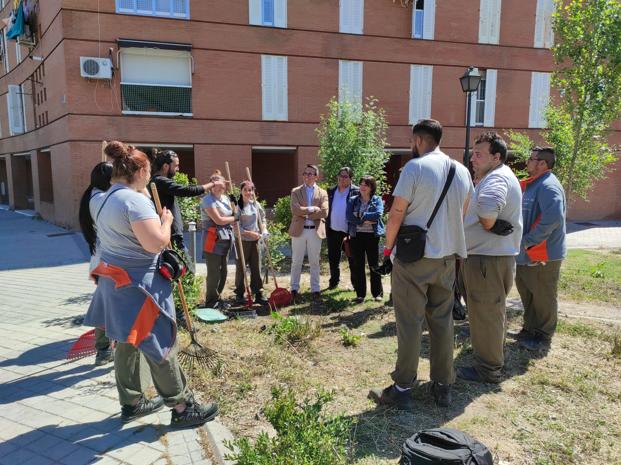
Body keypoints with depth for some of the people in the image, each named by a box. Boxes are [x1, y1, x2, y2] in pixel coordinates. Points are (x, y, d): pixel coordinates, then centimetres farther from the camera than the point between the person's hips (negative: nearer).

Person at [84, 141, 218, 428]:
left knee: (127, 343, 19)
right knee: (160, 347, 0)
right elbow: (156, 243, -29)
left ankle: (131, 403, 32)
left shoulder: (99, 200, 9)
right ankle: (183, 408, 12)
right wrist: (166, 221, -11)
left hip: (114, 282, 9)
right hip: (138, 285, -9)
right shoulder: (135, 200, -21)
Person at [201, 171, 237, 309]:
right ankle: (211, 301, 10)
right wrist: (234, 218, -5)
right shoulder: (208, 200, -12)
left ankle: (217, 298, 25)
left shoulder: (225, 198, 13)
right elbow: (219, 220, -18)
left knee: (223, 271, 12)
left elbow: (233, 214, 18)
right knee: (214, 272, -3)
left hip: (226, 239, 8)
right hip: (213, 241, -8)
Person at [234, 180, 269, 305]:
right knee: (241, 268, 4)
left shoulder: (256, 204, 8)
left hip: (255, 240, 5)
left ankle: (258, 294, 14)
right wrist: (250, 233, -17)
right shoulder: (237, 206, -8)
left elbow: (262, 218, 21)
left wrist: (263, 230, 4)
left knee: (256, 268, 7)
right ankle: (239, 295, 16)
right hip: (242, 240, -4)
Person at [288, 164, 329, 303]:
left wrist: (305, 213, -11)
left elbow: (324, 212, -9)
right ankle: (294, 289, 16)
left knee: (315, 262, 7)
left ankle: (315, 290, 15)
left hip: (315, 231, 1)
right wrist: (312, 209, -13)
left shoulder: (322, 193, 5)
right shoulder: (295, 191, 5)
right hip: (299, 230, 0)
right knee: (296, 262, 6)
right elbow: (295, 210, -11)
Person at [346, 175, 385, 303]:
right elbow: (349, 217, -6)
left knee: (374, 265, 5)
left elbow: (378, 214, -16)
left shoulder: (377, 200, 3)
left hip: (372, 236, -2)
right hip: (356, 235, 2)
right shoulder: (353, 200, 7)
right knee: (358, 266, 5)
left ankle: (377, 293, 17)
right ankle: (360, 293, 14)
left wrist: (361, 215, -13)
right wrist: (364, 221, -15)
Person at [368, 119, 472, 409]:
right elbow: (462, 215, 14)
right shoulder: (462, 171, 8)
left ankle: (402, 389, 10)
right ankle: (443, 387, 22)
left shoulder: (415, 167, -12)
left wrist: (388, 245, 1)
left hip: (413, 257, -6)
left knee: (409, 323, 1)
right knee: (442, 322, 13)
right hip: (447, 257, 6)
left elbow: (396, 214, -12)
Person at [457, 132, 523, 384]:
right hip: (494, 255, 11)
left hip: (487, 259, -11)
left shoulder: (496, 177, -17)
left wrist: (488, 227, -21)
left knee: (485, 314, 0)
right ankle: (495, 359, 35)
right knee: (493, 311, 21)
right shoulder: (498, 176, 17)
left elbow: (488, 207, -38)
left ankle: (488, 370, 12)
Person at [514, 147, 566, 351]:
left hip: (543, 254, -10)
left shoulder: (548, 186, -19)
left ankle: (543, 337, 18)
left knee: (543, 296, 4)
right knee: (526, 291, 19)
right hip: (527, 253, 10)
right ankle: (530, 329, 34)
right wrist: (524, 242, 11)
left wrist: (530, 240, -24)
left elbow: (553, 217, -32)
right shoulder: (532, 184, 13)